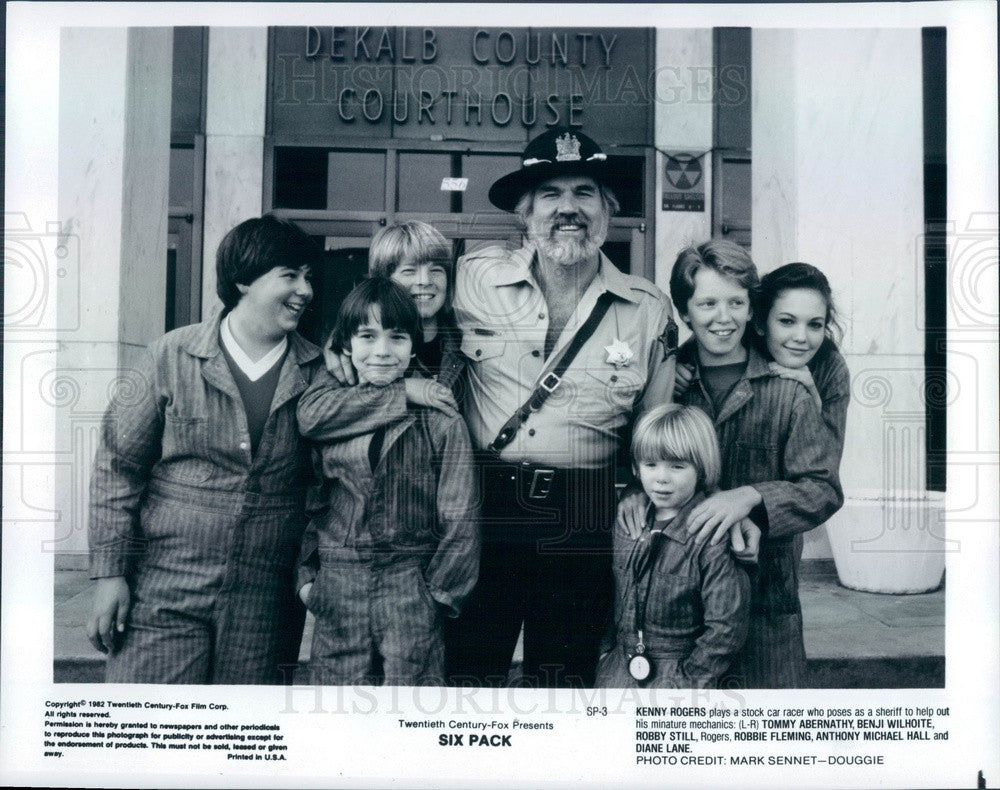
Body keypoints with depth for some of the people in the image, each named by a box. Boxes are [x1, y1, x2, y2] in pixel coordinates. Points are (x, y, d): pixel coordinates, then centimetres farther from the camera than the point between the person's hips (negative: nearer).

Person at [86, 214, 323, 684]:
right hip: (164, 592, -1)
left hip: (264, 609, 2)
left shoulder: (319, 374, 3)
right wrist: (109, 573, -2)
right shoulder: (172, 357, -2)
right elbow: (118, 466, 1)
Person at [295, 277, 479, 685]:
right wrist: (306, 574, 6)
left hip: (411, 587, -2)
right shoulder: (324, 412, 6)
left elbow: (459, 518, -2)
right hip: (336, 587, 3)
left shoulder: (440, 419, -4)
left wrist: (439, 591, -2)